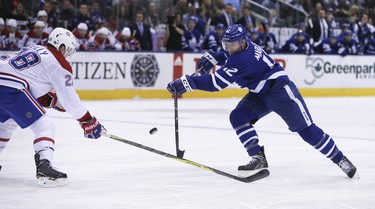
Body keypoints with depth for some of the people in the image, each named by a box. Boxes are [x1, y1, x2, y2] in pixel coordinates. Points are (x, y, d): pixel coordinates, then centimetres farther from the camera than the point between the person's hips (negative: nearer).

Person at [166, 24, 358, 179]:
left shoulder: (243, 59, -31)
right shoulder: (241, 46, -3)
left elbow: (216, 82, -34)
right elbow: (228, 54, 23)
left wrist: (187, 83, -35)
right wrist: (211, 58, 5)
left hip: (281, 91, -9)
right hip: (260, 94, 9)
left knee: (306, 129, -6)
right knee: (238, 117, -10)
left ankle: (341, 160, 6)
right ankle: (258, 158, -10)